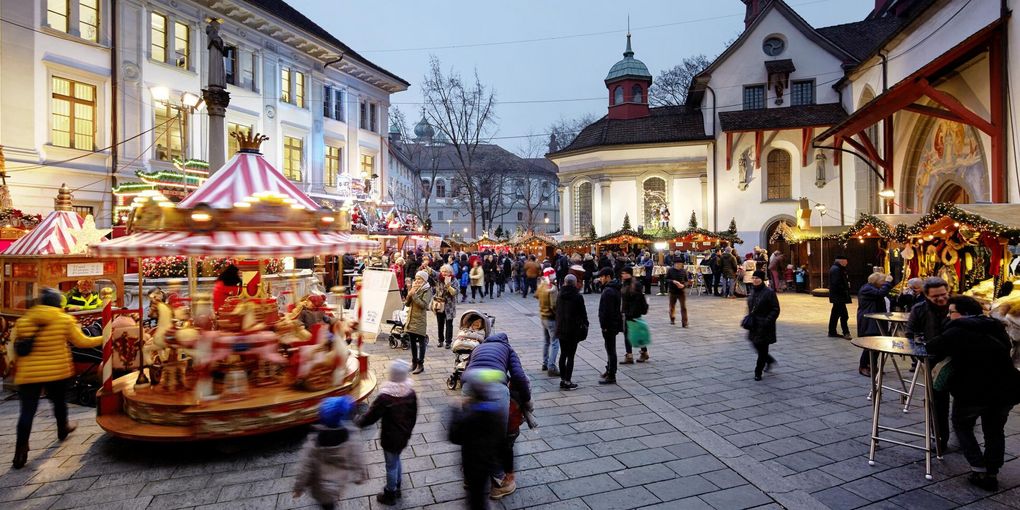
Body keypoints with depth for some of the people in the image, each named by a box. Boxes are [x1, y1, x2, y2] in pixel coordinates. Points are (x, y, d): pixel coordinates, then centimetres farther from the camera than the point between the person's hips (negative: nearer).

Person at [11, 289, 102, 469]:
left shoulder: (23, 321, 1)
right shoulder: (64, 319, -6)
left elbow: (15, 349, 7)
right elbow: (82, 342, -1)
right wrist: (103, 338, 13)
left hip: (28, 374, 1)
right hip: (56, 372, -1)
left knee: (27, 410, 0)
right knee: (59, 401, 21)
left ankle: (20, 453, -3)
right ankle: (62, 429, 43)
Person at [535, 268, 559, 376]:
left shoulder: (541, 286, 3)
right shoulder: (552, 288, -22)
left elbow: (536, 295, 24)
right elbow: (554, 305, -27)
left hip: (543, 316, 9)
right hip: (551, 318, -9)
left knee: (546, 341, 22)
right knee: (555, 343, -4)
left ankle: (545, 364, 32)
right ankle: (551, 368, -5)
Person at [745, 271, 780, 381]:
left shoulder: (769, 292, -13)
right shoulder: (752, 291, 9)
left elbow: (775, 310, -13)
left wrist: (767, 321, -21)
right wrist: (748, 317, 8)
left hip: (764, 326, -7)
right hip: (754, 325, 7)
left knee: (762, 349, 0)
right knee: (756, 346, 14)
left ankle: (758, 372, 11)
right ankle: (770, 360, 40)